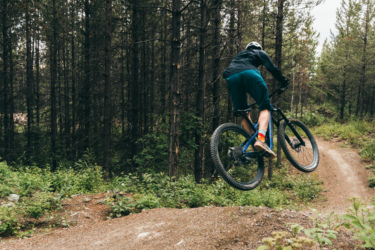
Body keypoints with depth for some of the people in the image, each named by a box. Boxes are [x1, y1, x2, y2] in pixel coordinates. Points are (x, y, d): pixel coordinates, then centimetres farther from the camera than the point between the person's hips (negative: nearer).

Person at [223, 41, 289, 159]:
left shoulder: (238, 55, 43)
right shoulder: (260, 52, 31)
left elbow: (225, 73, 37)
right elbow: (272, 68, 17)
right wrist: (284, 81, 23)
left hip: (231, 78, 4)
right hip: (249, 73, -4)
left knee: (243, 112, 13)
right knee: (264, 108, -3)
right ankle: (260, 139, -25)